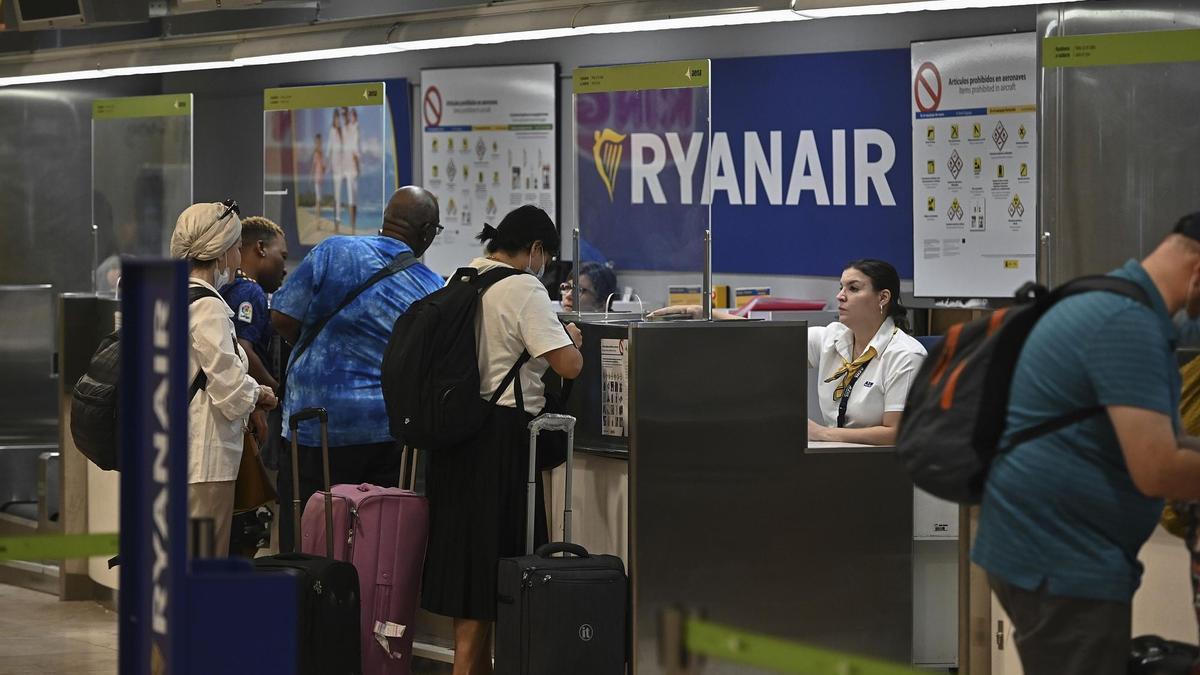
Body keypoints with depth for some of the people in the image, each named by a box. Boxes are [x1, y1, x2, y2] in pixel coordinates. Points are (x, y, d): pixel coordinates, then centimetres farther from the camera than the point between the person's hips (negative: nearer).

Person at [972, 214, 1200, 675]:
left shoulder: (1113, 302, 15)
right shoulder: (1130, 323, -19)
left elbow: (1143, 437, 24)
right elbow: (1157, 471, -24)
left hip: (1043, 550, 11)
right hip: (1061, 562, -11)